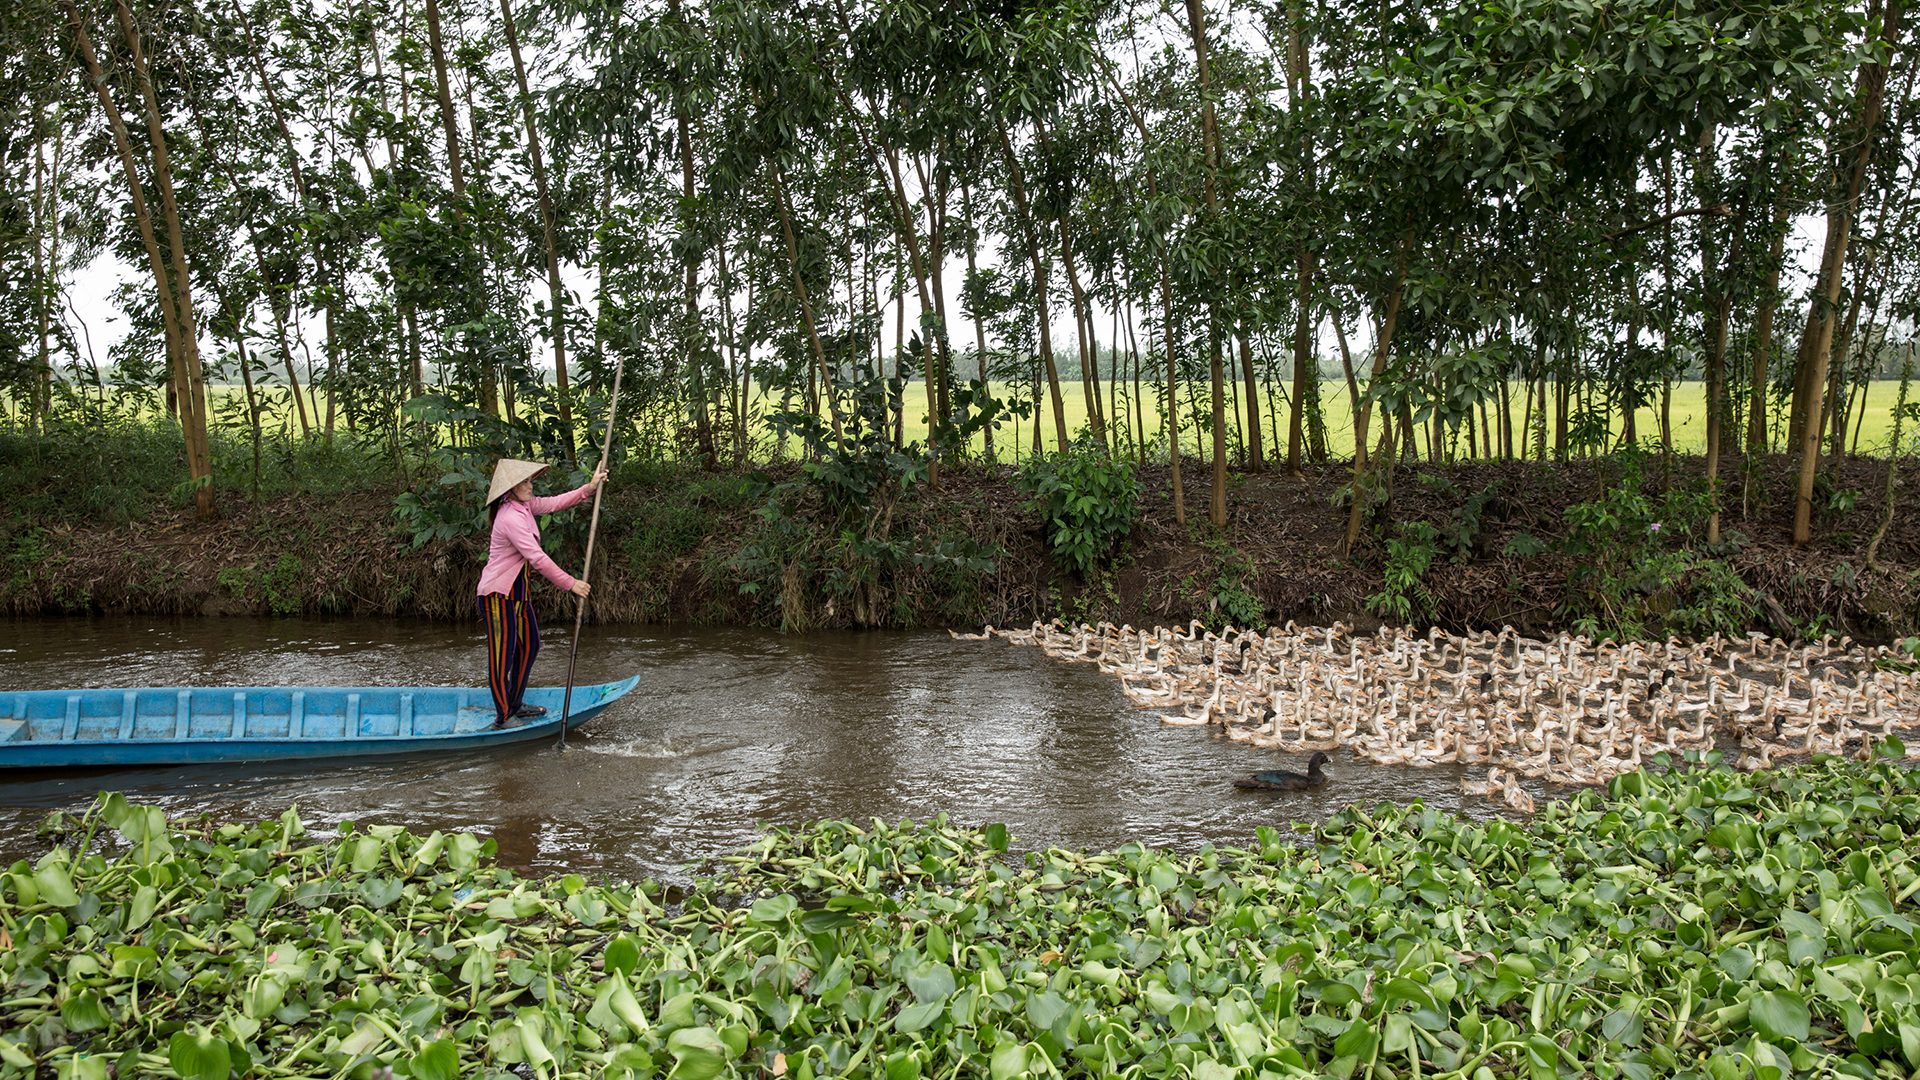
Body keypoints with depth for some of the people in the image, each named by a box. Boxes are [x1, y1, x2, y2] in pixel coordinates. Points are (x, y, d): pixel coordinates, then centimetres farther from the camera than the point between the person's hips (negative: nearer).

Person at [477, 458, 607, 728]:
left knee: (529, 645, 19)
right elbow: (537, 558, -25)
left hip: (517, 589, 11)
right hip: (498, 594, -11)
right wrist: (570, 584, -20)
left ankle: (515, 704, 32)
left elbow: (554, 503, 14)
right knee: (503, 655, -4)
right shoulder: (511, 518, -25)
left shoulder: (523, 505, 4)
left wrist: (589, 488, 3)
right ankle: (502, 718, 3)